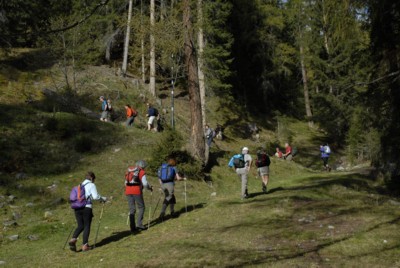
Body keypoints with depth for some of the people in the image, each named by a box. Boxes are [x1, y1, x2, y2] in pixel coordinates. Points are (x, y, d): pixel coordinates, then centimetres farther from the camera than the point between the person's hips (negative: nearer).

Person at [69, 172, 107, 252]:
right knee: (87, 226, 4)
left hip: (77, 208, 6)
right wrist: (103, 198, 5)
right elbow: (95, 196, -12)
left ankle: (73, 239, -9)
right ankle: (85, 245, 3)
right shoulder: (91, 185, -1)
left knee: (80, 226, 13)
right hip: (86, 208, -6)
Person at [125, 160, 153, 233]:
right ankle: (139, 225, 1)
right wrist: (150, 188, 8)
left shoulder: (129, 170, 18)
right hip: (137, 191, -5)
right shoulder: (141, 172, 1)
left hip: (128, 192, 5)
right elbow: (145, 183, -9)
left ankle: (132, 227, 8)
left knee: (132, 209, 10)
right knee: (141, 208, 10)